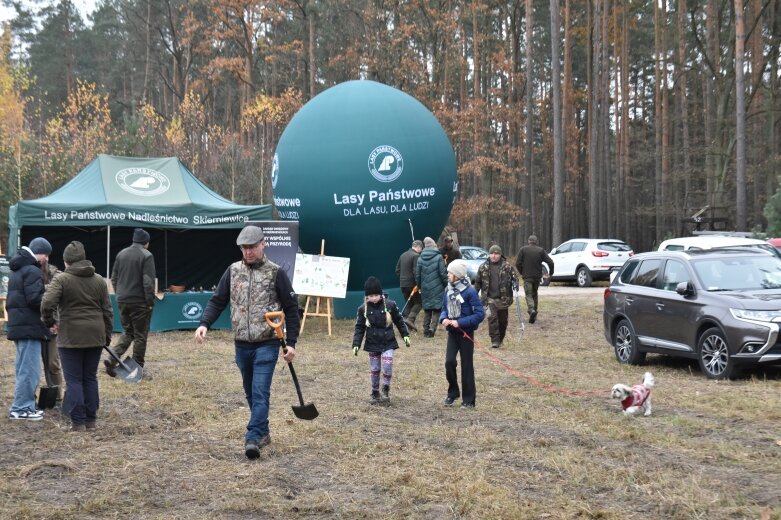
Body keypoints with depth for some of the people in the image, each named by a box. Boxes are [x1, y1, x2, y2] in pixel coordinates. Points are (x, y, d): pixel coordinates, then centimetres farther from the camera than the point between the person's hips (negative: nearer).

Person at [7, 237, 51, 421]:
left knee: (24, 368, 15)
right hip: (29, 326, -10)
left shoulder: (17, 270, 19)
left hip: (18, 324, 10)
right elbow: (35, 299, -21)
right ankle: (21, 408, -3)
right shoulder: (32, 271, -13)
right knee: (29, 369, -6)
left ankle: (24, 405, 19)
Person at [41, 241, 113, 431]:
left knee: (74, 380, 2)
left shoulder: (61, 279, -7)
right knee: (90, 378, 14)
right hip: (95, 336, 4)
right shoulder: (99, 280, 8)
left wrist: (50, 321, 0)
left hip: (70, 337, -4)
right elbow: (107, 311, 10)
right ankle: (91, 419, 17)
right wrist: (107, 336, 17)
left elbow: (47, 304, -19)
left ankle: (78, 422, 2)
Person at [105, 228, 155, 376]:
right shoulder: (146, 256, -12)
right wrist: (150, 301, -11)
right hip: (139, 302, -6)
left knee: (128, 332, 18)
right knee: (140, 335, 5)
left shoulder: (121, 254, 8)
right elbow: (148, 281, -17)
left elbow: (114, 278, 13)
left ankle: (112, 359, 0)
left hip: (122, 301, 6)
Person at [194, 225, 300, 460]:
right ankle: (263, 432, 28)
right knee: (250, 392, 14)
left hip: (267, 345, -5)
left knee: (260, 392, -12)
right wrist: (204, 324, -10)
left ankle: (253, 438, -14)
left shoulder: (275, 273, -4)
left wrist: (291, 343, -5)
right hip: (242, 344, 5)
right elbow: (217, 301, 8)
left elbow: (291, 308, -1)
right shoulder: (233, 271, 6)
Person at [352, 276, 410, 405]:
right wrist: (356, 344, -6)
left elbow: (399, 320, 7)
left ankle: (386, 390, 8)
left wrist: (405, 335, 6)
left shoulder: (390, 305, -5)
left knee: (387, 366, -12)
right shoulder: (363, 309, -4)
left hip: (388, 343, -1)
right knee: (374, 370, 7)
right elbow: (359, 328, 0)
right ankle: (375, 393, 21)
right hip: (372, 344, 1)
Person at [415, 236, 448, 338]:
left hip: (425, 289, 4)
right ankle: (432, 327, -15)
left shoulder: (420, 259, 1)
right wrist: (446, 284, 3)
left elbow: (417, 275, 5)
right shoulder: (438, 257, -10)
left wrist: (419, 286, 18)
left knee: (427, 310, 13)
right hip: (437, 288, -3)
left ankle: (426, 331, 15)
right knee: (437, 309, 1)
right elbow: (443, 273, -9)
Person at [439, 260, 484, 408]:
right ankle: (453, 392, 16)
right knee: (449, 362, -5)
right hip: (452, 332, 5)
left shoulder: (469, 291, -16)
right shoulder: (449, 290, 2)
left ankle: (469, 399, 15)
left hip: (466, 333, -5)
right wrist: (443, 319, -9)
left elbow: (480, 314, -18)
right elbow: (444, 308, 14)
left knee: (467, 365, 4)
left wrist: (460, 322, -21)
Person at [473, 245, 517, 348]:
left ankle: (500, 340, 28)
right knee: (492, 318, -14)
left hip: (503, 299, 0)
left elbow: (514, 278, 6)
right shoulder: (483, 267, 5)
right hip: (489, 298, 0)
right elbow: (478, 282, 13)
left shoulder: (507, 266, 1)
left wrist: (515, 283, -16)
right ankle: (495, 340, -12)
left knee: (503, 320, 10)